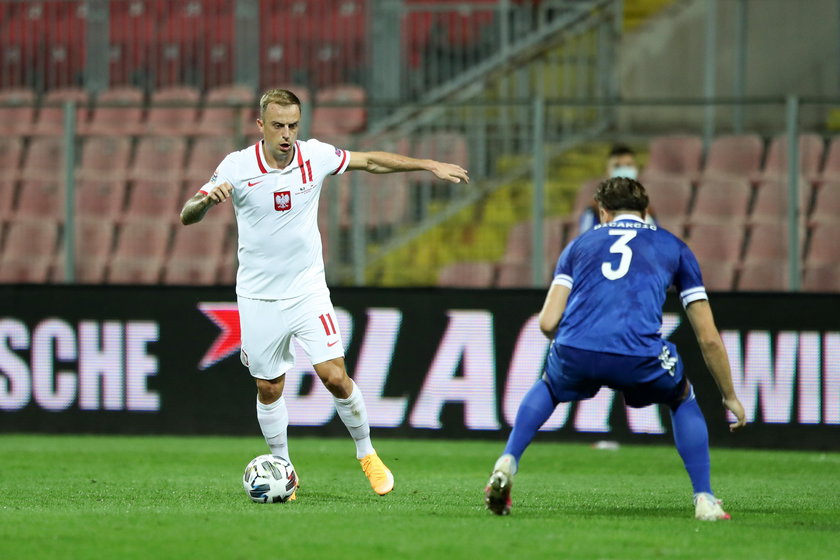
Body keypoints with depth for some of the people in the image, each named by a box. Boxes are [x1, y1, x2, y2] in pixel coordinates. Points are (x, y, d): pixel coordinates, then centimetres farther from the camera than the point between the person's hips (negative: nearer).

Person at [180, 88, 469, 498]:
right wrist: (207, 199, -34)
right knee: (268, 389, 7)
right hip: (258, 297, 0)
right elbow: (187, 217, -12)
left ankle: (366, 453, 11)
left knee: (334, 376, -10)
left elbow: (370, 161, 9)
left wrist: (429, 165, 8)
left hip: (308, 291, 0)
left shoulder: (314, 156, -7)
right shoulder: (238, 166, -12)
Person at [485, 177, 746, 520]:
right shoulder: (675, 249, 25)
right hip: (639, 358, -1)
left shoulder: (579, 245, 27)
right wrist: (730, 397, 34)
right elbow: (708, 338, 23)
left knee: (548, 386, 38)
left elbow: (548, 323, 16)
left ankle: (507, 463, 19)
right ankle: (704, 500, 20)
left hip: (575, 351, 1)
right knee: (682, 399, 32)